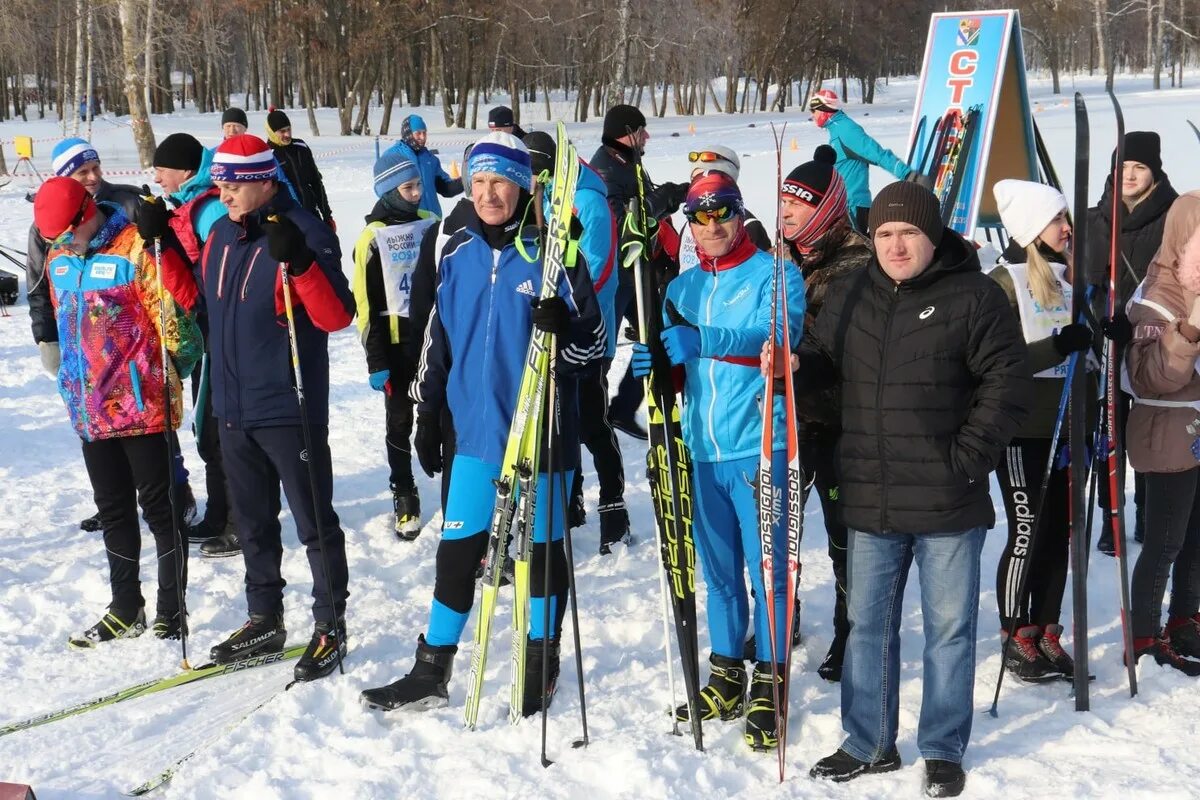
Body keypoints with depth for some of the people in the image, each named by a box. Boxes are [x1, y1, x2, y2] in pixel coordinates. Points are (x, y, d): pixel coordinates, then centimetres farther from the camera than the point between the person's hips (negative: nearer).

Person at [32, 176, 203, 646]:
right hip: (91, 409, 7)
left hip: (143, 403, -7)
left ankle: (171, 608, 12)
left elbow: (175, 312, -15)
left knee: (158, 507, 2)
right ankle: (126, 609, 27)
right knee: (113, 511, 15)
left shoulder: (135, 249, -14)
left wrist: (174, 373, -14)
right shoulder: (58, 259, 8)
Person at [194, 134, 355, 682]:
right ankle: (265, 620, 30)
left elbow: (338, 317, -20)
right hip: (233, 409, 8)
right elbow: (198, 303, 18)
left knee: (314, 522, 3)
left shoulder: (304, 233, -14)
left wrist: (299, 263, -34)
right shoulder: (220, 235, 7)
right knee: (252, 522, 17)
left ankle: (330, 626, 14)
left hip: (289, 410, -7)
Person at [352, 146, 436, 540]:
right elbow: (367, 303, -9)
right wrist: (376, 361, -11)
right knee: (400, 421, 7)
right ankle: (404, 497, 18)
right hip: (396, 342, -3)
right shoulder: (374, 238, -9)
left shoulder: (429, 225, 5)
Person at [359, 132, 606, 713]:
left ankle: (543, 664, 26)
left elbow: (592, 342, -6)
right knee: (457, 550, 10)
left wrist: (564, 327, -28)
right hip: (475, 427, 4)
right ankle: (431, 671, 21)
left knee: (543, 549, 10)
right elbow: (437, 337, 14)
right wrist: (427, 413, 15)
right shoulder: (453, 251, 4)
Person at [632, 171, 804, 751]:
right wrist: (655, 364, -8)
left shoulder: (775, 275, -3)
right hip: (702, 448, 6)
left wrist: (699, 342, -30)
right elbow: (674, 366, 16)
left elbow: (777, 335, -20)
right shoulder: (682, 288, 15)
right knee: (718, 570, 13)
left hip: (759, 445, -6)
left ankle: (767, 687, 7)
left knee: (766, 568, -2)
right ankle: (725, 680, 24)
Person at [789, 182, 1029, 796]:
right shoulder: (849, 295, 8)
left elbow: (1007, 380, -8)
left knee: (950, 628, 7)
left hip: (948, 503, -4)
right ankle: (869, 744, 28)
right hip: (870, 500, 5)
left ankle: (943, 751, 21)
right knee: (868, 624, 13)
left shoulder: (974, 296, -6)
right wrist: (795, 367, -5)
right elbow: (823, 363, 18)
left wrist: (969, 457, -14)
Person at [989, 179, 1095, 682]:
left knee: (1058, 531, 9)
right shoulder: (1006, 281, -8)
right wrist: (1058, 347, -26)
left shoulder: (1072, 275, 10)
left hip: (1063, 427, 6)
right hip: (1022, 429, -6)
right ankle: (1016, 639, 11)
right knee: (1027, 532, -1)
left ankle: (1046, 635, 20)